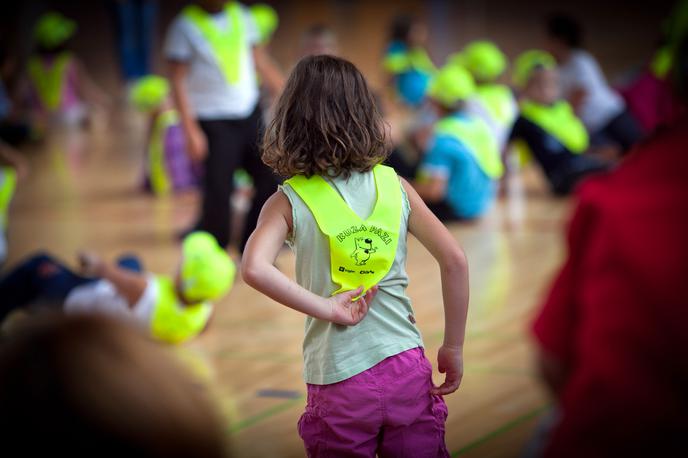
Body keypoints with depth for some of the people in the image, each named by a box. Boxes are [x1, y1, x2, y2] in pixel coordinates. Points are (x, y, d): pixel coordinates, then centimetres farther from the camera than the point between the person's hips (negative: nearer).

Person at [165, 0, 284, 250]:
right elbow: (178, 81, -8)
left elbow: (262, 63, 14)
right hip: (215, 123, -5)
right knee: (218, 195, -7)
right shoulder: (185, 26, -7)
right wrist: (191, 131, -14)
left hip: (251, 115, 5)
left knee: (271, 180, 1)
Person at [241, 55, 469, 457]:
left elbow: (255, 269, -22)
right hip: (408, 371, 2)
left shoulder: (289, 202, -4)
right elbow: (455, 260, -1)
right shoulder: (395, 186, 2)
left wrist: (329, 309, -14)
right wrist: (453, 349, 6)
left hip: (339, 390, -1)